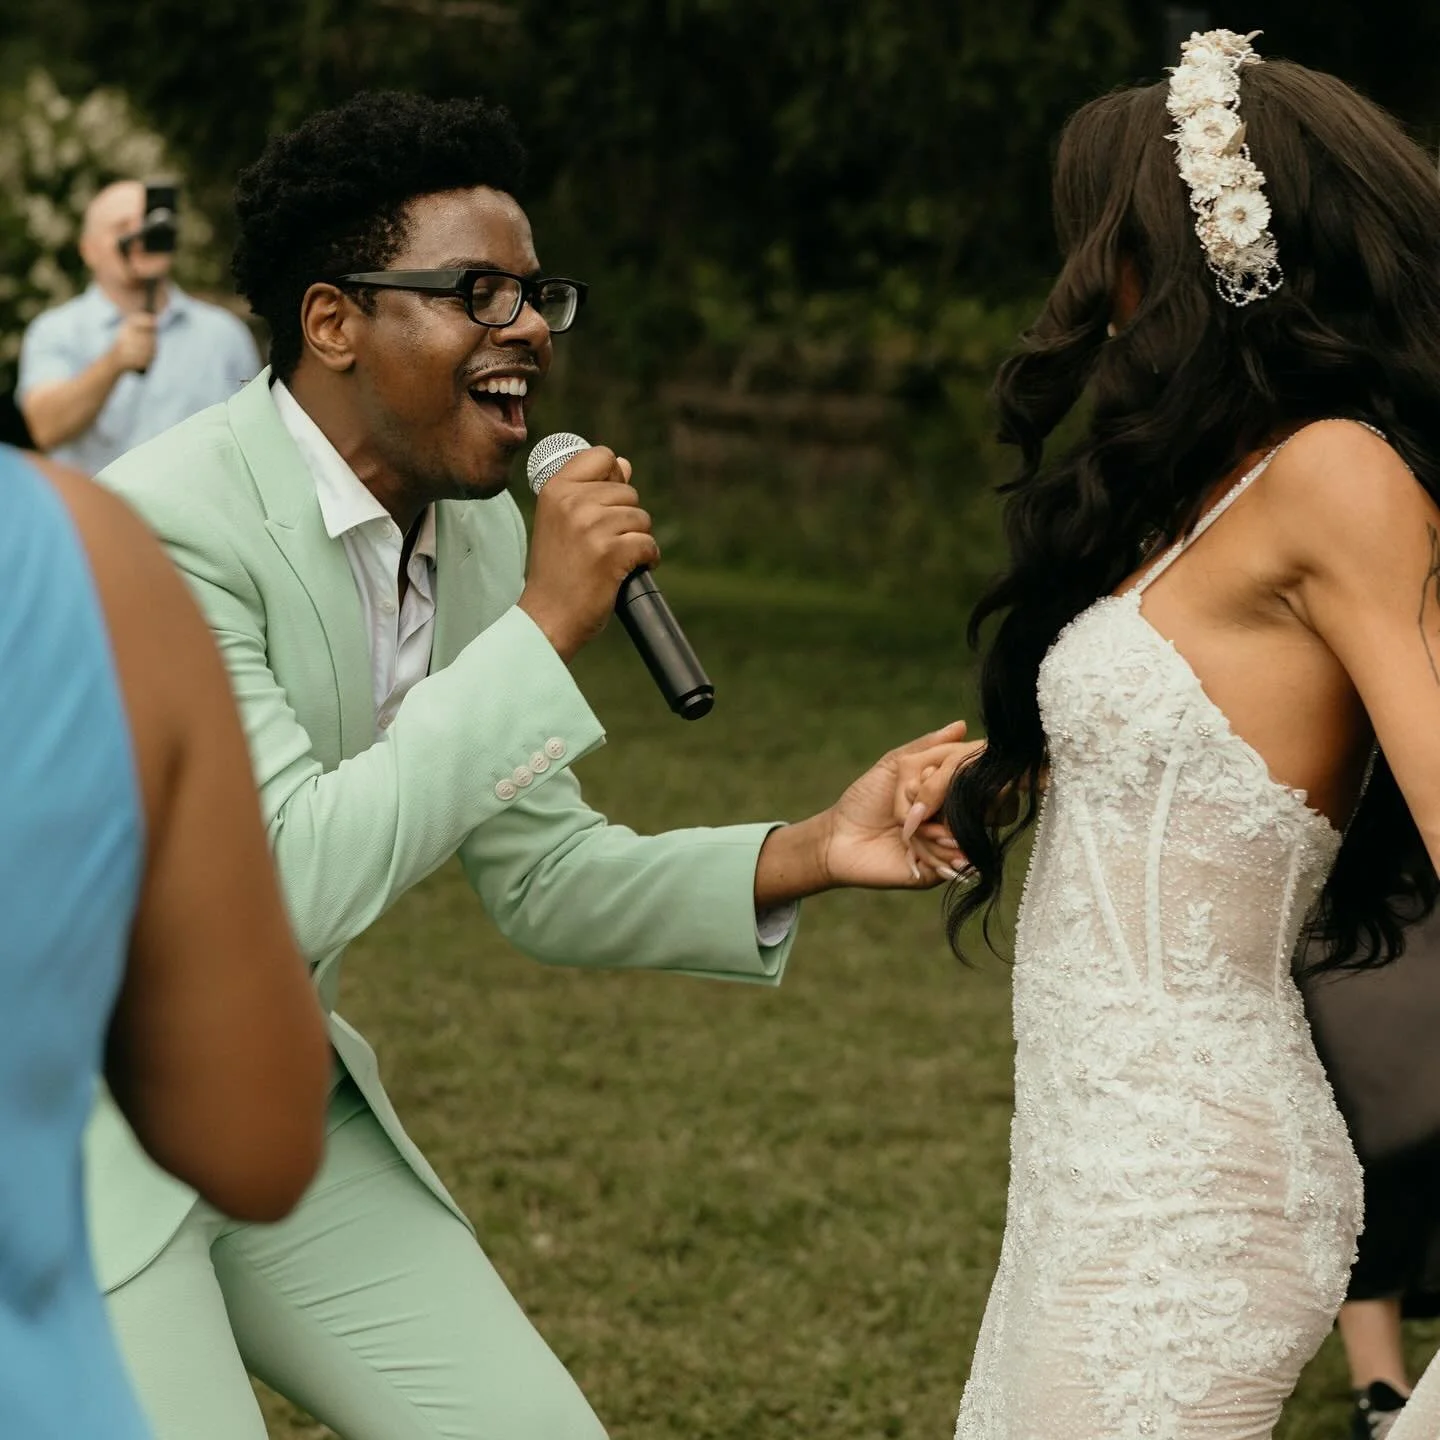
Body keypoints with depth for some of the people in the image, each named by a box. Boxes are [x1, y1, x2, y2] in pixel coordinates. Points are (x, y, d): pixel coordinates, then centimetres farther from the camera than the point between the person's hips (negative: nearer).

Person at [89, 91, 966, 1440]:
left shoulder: (481, 535, 0)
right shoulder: (166, 525, -24)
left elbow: (542, 879, 6)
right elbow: (294, 878, -30)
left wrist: (806, 855, -10)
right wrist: (544, 622, -28)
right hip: (80, 1120, -7)